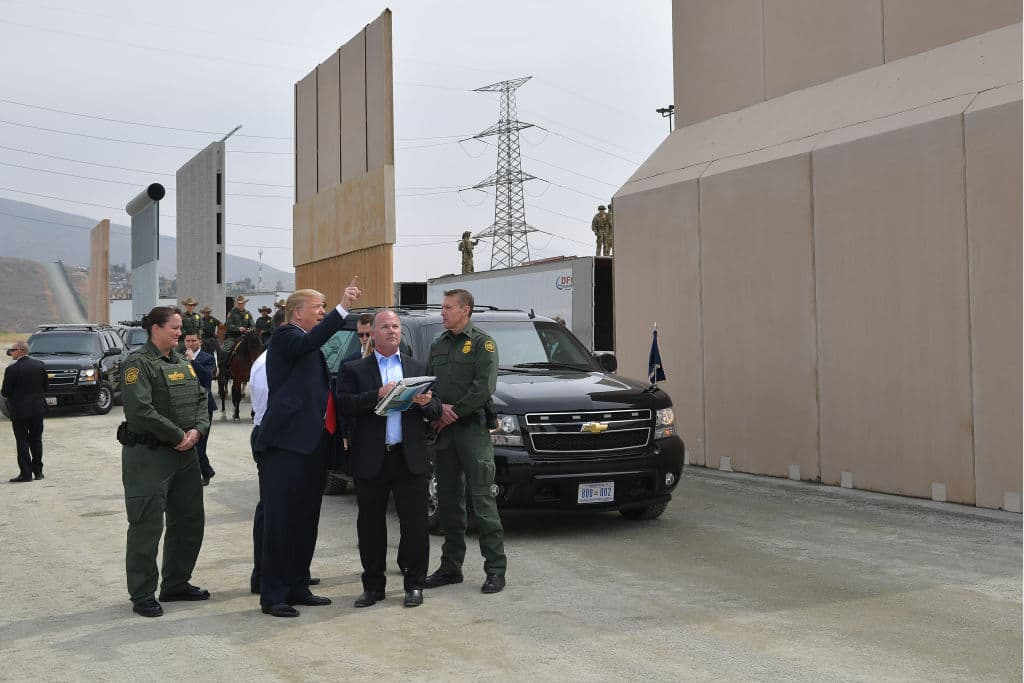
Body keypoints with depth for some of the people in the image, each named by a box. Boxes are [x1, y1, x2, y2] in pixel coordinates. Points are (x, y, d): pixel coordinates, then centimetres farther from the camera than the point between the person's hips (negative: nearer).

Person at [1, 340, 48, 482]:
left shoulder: (12, 369, -15)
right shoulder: (40, 365, 0)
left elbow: (5, 392, -11)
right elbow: (46, 386, 6)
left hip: (20, 411, -5)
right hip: (38, 408, 5)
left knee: (22, 442, 3)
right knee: (36, 440, 14)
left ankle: (26, 473, 3)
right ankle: (38, 471, 17)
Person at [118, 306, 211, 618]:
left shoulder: (182, 362, 14)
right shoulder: (139, 363, -11)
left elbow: (201, 399, 13)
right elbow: (140, 410, -21)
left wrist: (198, 430, -6)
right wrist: (178, 435, -15)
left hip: (184, 453, 8)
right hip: (148, 455, -8)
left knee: (189, 521, 14)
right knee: (146, 526, -3)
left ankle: (176, 584, 28)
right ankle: (142, 595, 7)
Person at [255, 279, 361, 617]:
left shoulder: (312, 347, 21)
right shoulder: (284, 337, -7)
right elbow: (310, 341, -29)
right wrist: (342, 307, -36)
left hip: (312, 444, 9)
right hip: (286, 443, -9)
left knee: (306, 520, 14)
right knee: (280, 520, -4)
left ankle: (297, 587, 24)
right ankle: (273, 595, 2)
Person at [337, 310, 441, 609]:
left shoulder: (418, 368, 12)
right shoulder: (354, 369, 6)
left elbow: (436, 412, 8)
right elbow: (344, 405, -10)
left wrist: (426, 403, -14)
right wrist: (378, 395, -21)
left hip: (410, 458, 1)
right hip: (370, 460, 0)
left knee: (415, 524, 2)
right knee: (371, 525, 8)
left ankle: (414, 584, 14)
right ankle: (373, 585, 20)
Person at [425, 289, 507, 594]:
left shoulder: (482, 343, -2)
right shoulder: (438, 345, 17)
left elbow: (484, 387, -12)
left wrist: (454, 412, -12)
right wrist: (439, 408, -5)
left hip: (473, 429, -6)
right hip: (444, 432, 6)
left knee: (482, 500, -7)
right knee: (448, 502, 10)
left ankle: (496, 569, -2)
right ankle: (451, 567, 18)